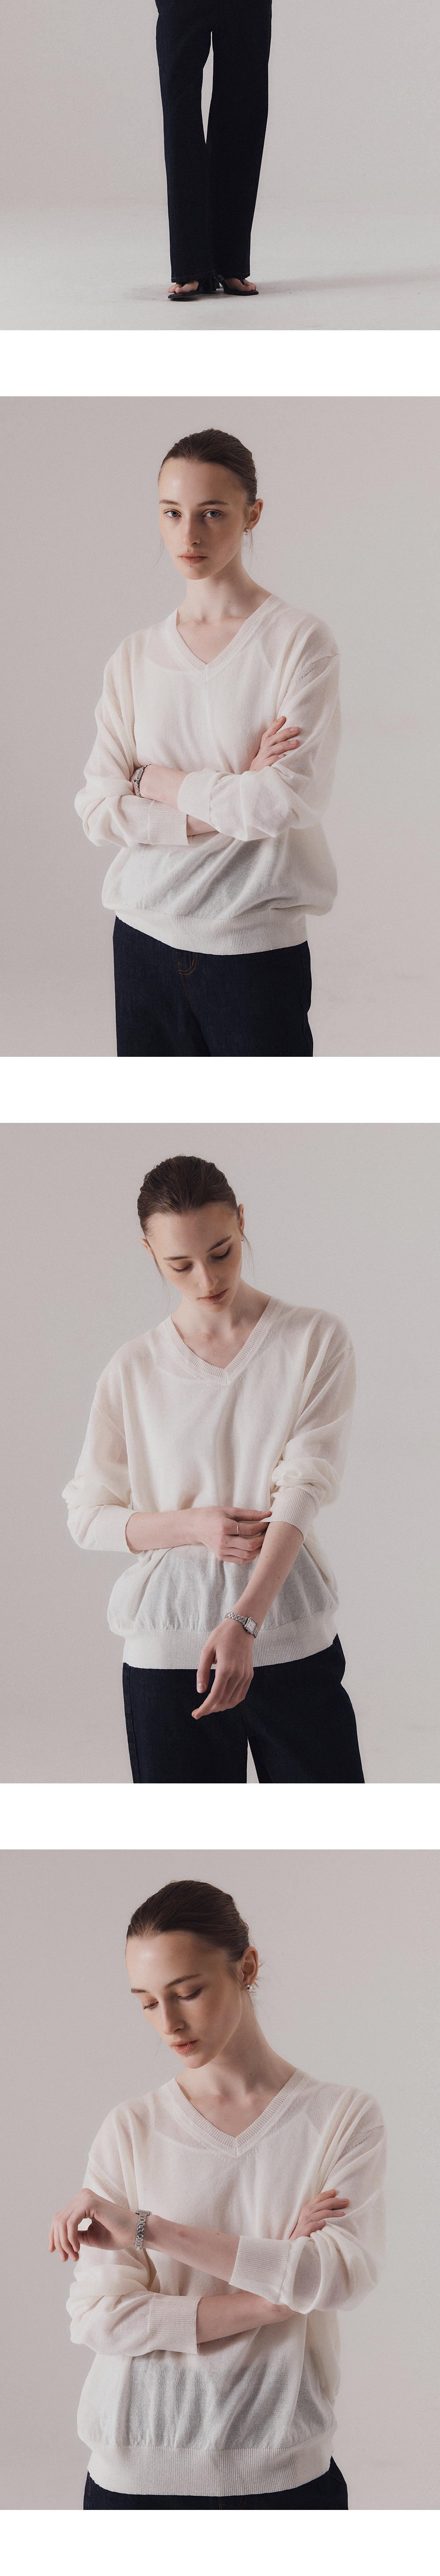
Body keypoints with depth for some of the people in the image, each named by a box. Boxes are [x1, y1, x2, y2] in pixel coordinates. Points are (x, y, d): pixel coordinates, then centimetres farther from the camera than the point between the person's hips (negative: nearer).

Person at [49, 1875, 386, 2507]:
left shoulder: (343, 2117, -2)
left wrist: (146, 2227, -19)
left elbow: (344, 2275, -17)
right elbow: (101, 2317, -9)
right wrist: (275, 2297, -15)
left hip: (287, 2468, 0)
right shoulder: (132, 2130, -1)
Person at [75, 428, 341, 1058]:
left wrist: (157, 781, -4)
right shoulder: (135, 657, 7)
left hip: (257, 944, -3)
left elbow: (287, 801, -16)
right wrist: (229, 805, -13)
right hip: (146, 934, 3)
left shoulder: (300, 643, -6)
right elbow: (98, 810, -3)